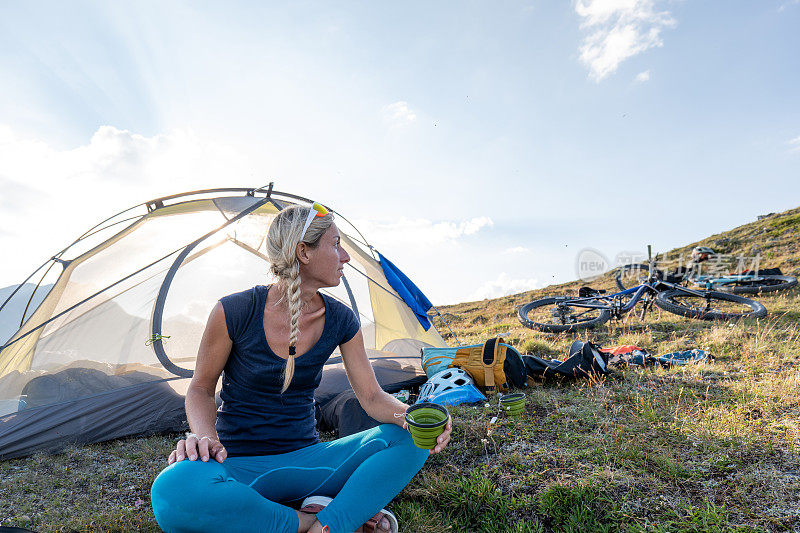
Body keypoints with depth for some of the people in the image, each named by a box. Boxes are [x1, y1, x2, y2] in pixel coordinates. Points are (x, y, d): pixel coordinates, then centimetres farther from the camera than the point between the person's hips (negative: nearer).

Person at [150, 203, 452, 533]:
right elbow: (200, 389, -2)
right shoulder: (234, 313, -15)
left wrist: (409, 414, -23)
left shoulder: (340, 321, -4)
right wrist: (204, 436, -24)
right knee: (175, 492, -38)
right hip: (239, 466, -2)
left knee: (409, 439, -18)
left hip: (305, 459, 3)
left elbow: (372, 397, -1)